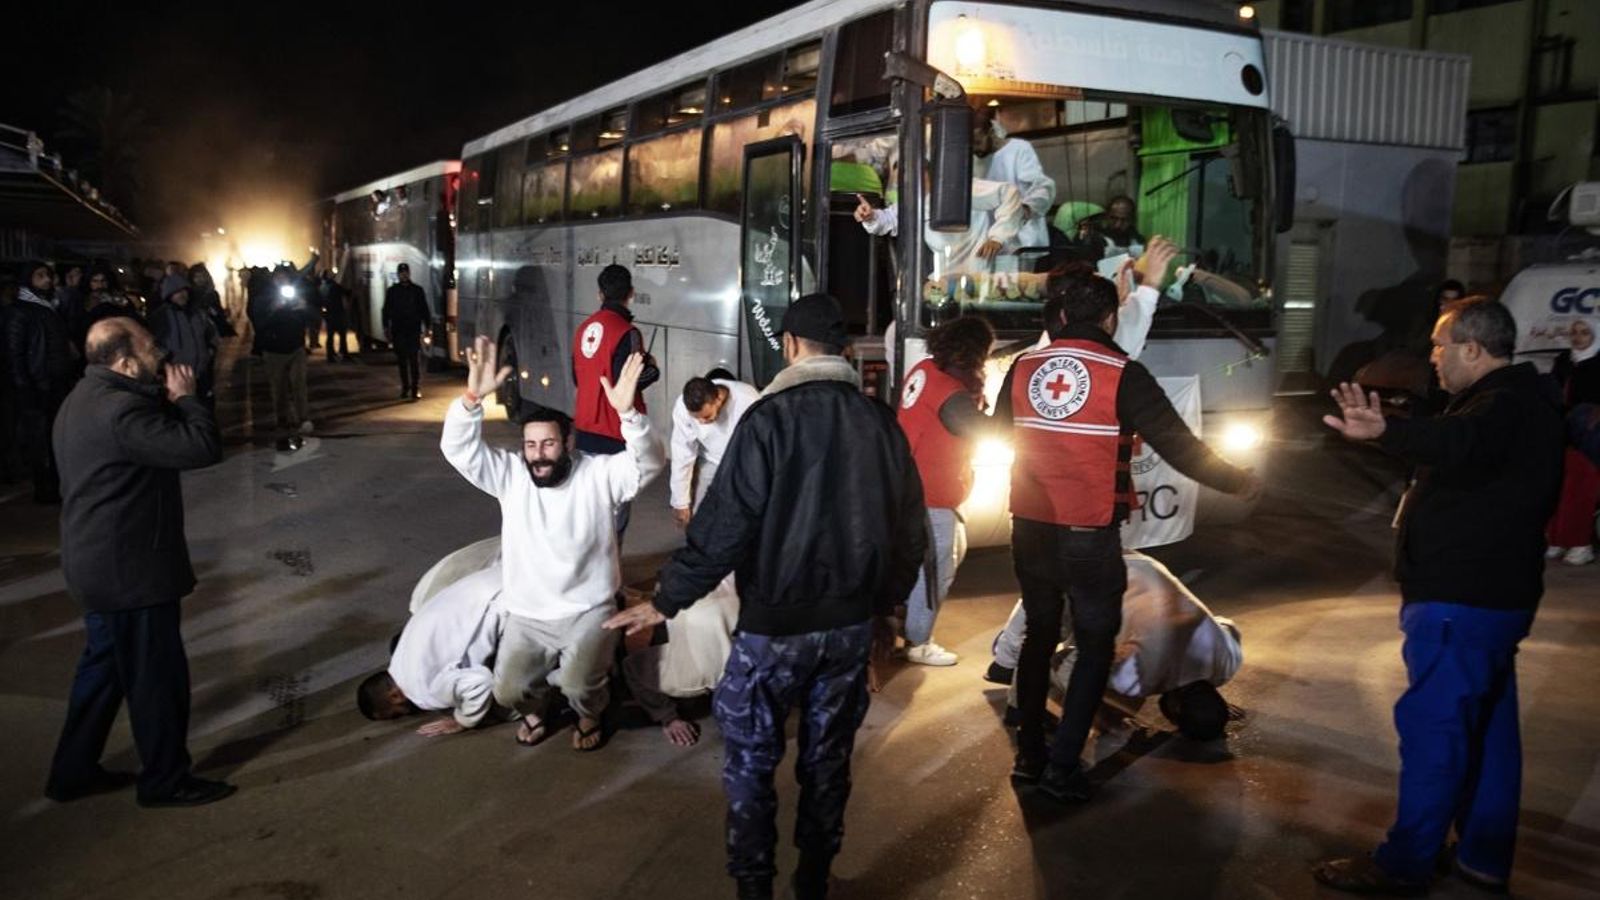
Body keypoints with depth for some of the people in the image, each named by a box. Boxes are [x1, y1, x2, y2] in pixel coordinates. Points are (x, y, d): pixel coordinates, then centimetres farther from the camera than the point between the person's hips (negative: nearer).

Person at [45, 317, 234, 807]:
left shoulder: (87, 399, 10)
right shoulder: (120, 409, -25)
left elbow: (159, 437, 16)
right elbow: (203, 447, -29)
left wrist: (167, 400, 1)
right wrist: (185, 397, -14)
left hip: (99, 561, 11)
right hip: (129, 567, -11)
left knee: (104, 665, 21)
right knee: (156, 675, 3)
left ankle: (73, 772, 32)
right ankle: (165, 780, 16)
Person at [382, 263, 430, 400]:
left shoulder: (417, 290, 5)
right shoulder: (392, 291, 8)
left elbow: (424, 310, 7)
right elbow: (386, 310, 10)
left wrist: (427, 327, 0)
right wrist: (386, 328, 2)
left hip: (414, 330, -1)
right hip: (398, 331, 1)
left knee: (415, 360, -6)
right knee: (402, 361, 5)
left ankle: (416, 389, -3)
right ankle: (405, 388, 13)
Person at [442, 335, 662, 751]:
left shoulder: (598, 475, -9)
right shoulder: (510, 476, -2)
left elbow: (647, 463, -25)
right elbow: (459, 449, -13)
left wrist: (627, 412, -42)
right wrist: (473, 397, -30)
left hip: (588, 612, -3)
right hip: (526, 615, 3)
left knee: (580, 687, -21)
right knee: (507, 691, -10)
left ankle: (590, 716, 17)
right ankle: (534, 709, 28)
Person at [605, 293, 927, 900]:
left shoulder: (771, 417, -14)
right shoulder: (881, 422, 2)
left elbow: (726, 523, -16)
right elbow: (909, 530, 7)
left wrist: (666, 601, -6)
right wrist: (882, 607, 21)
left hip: (776, 622, -5)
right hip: (853, 622, 5)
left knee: (750, 758, 11)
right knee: (827, 759, 17)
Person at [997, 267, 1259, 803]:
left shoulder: (1023, 368, 0)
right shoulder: (1123, 375, -12)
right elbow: (1177, 445, -10)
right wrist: (1236, 482, 6)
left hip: (1030, 528, 5)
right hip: (1090, 536, -4)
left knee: (1039, 634, 20)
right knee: (1095, 647, 10)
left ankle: (1028, 755, 26)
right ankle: (1061, 768, 7)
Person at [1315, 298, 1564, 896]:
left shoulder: (1506, 406, -20)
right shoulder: (1518, 401, 16)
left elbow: (1459, 444, -45)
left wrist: (1385, 432, -62)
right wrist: (1388, 431, 40)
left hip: (1461, 601, -11)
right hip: (1491, 594, 11)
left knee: (1432, 727, -6)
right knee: (1487, 727, 16)